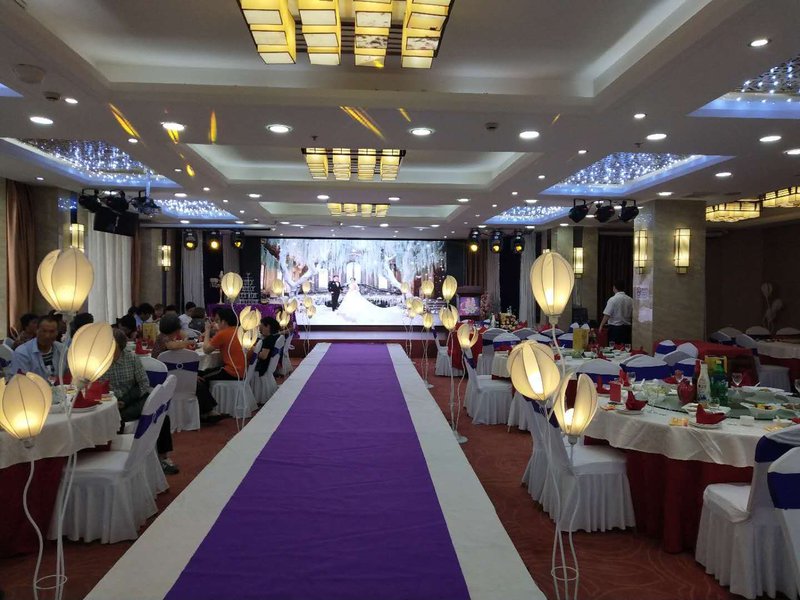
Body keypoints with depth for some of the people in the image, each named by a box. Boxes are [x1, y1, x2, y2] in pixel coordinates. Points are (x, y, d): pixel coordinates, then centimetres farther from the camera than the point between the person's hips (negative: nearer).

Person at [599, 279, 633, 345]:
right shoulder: (630, 300, 3)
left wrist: (601, 326, -10)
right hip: (627, 328, 5)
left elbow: (607, 315, -14)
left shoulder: (612, 299, -11)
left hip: (615, 328, -5)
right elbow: (633, 316, 7)